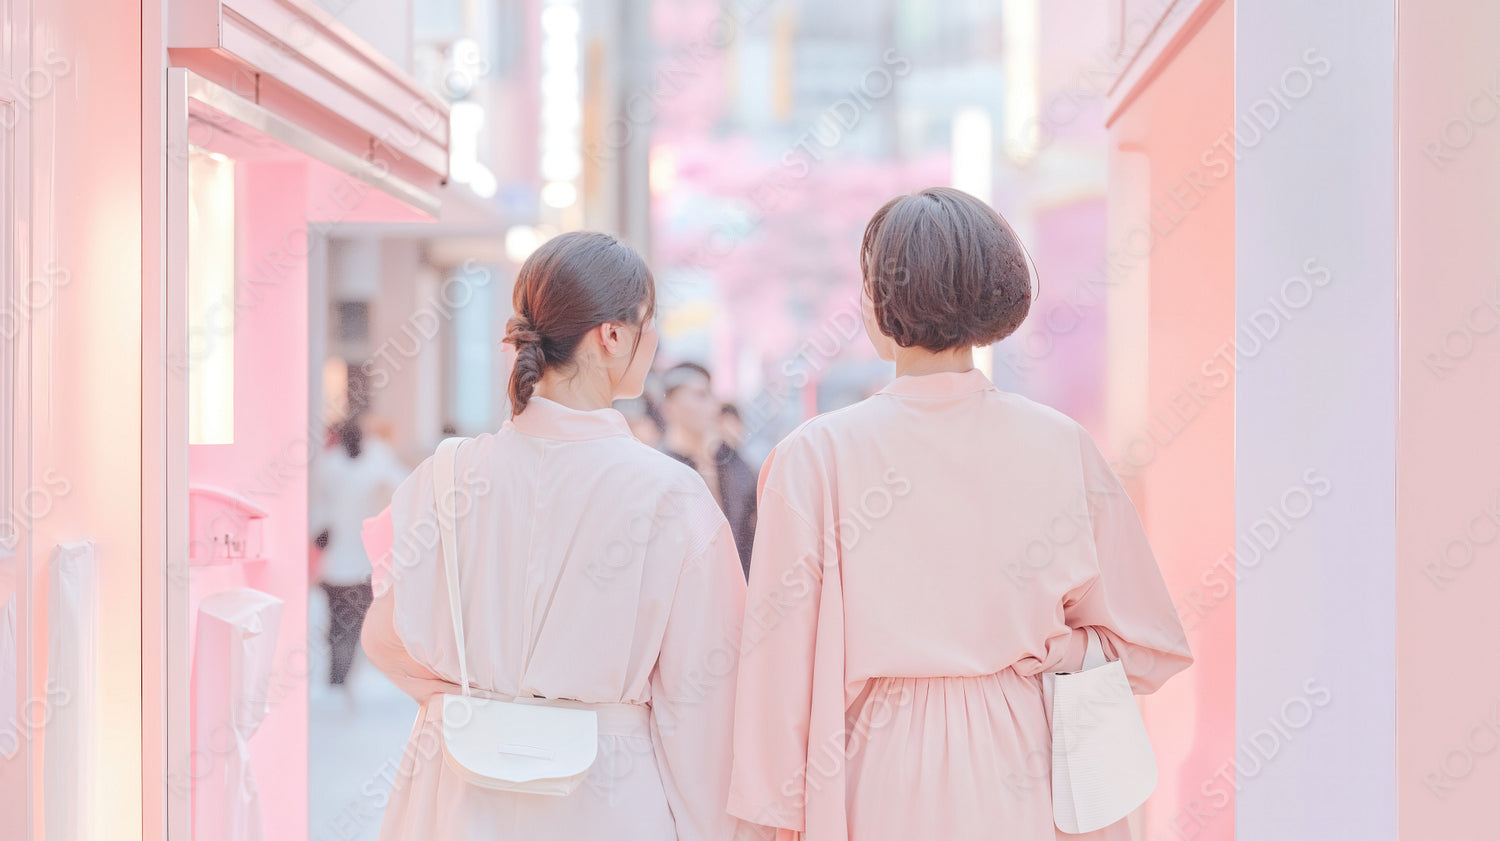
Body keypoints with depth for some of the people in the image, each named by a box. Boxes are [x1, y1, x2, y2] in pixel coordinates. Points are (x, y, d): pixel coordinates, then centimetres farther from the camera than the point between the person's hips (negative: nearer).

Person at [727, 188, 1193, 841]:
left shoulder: (814, 457, -12)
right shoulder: (1061, 446, -6)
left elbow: (784, 663, -9)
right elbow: (1146, 647, 0)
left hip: (882, 782, -2)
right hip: (1022, 776, 2)